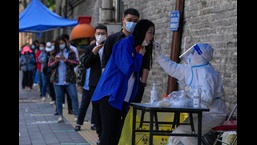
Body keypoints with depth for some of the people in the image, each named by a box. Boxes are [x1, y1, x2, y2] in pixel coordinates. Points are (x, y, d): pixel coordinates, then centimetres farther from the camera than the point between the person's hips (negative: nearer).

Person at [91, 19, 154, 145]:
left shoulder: (137, 47, 17)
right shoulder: (125, 44, -10)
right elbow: (127, 68, -19)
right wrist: (140, 55, -7)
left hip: (121, 98, 9)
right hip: (110, 95, -9)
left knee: (116, 134, 5)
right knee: (108, 134, -12)